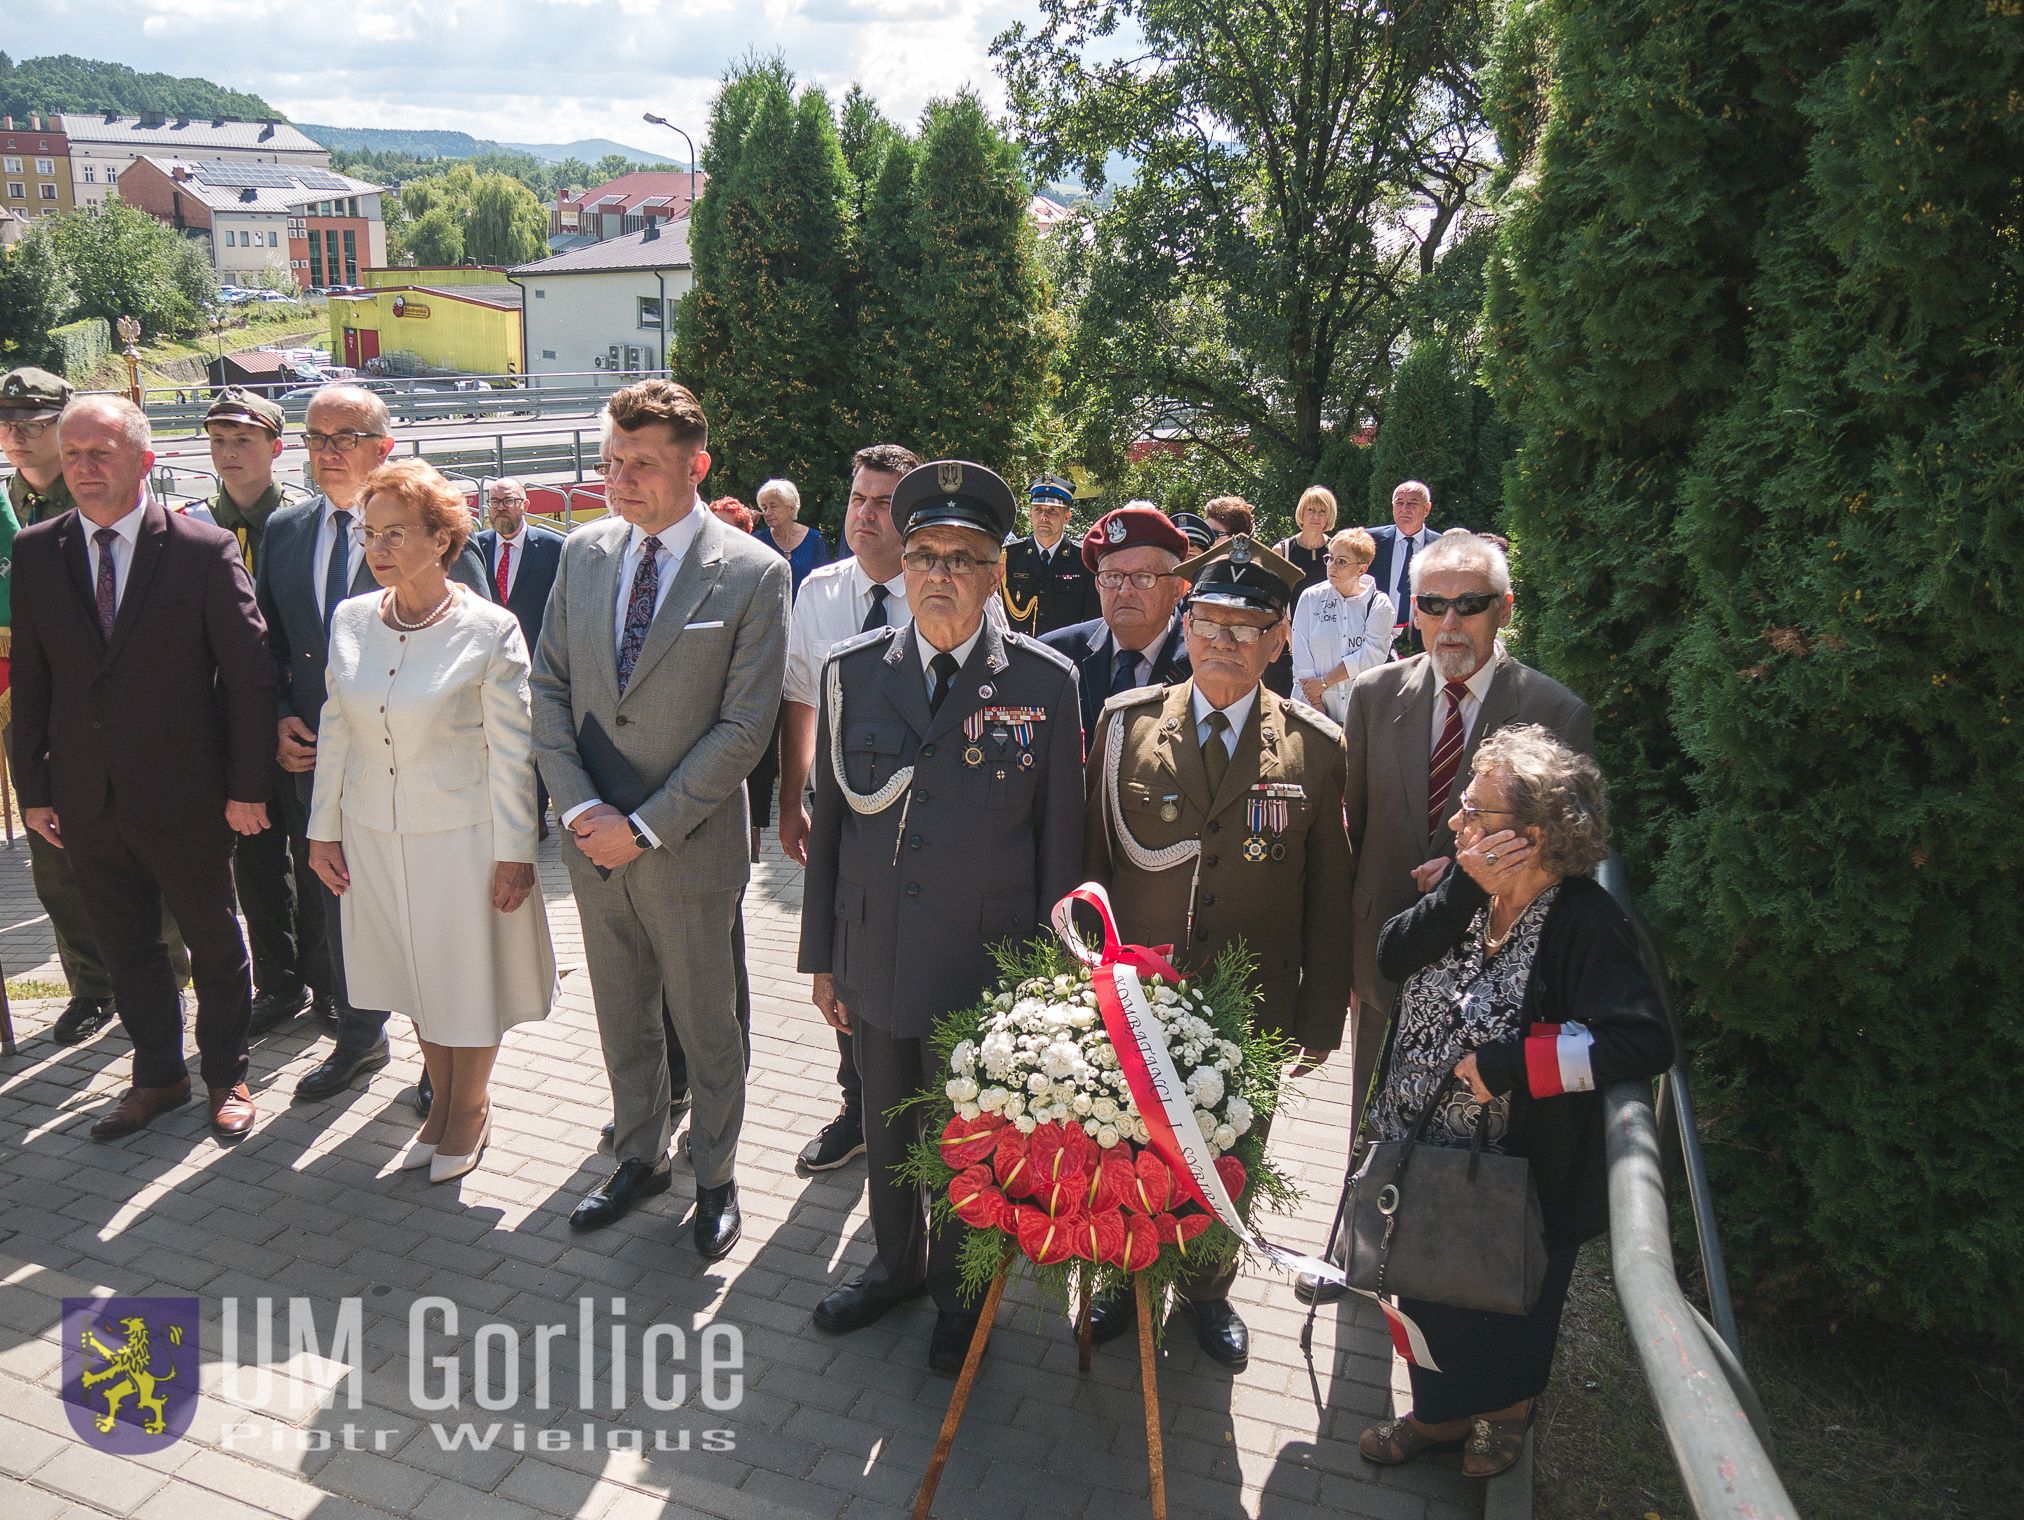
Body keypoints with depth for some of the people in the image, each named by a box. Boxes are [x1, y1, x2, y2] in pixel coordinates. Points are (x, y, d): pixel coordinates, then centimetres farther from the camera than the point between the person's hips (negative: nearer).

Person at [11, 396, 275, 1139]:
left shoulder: (206, 550, -10)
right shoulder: (35, 552, 2)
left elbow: (248, 673, -9)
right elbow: (29, 678, 6)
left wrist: (247, 786, -9)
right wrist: (33, 786, 4)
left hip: (183, 797, -4)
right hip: (84, 799, 4)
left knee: (214, 942, 12)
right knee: (125, 948, 16)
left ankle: (227, 1076, 31)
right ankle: (158, 1076, 35)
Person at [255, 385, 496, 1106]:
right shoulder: (283, 531, 6)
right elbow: (269, 643, 14)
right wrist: (278, 720, -1)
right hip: (316, 758, 5)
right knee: (338, 903, 19)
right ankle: (359, 1038, 40)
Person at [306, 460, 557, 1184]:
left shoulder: (489, 628, -14)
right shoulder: (350, 620, 0)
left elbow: (511, 750, -12)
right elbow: (335, 730, 8)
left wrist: (514, 853, -12)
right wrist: (324, 828, 9)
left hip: (463, 835, -4)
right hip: (373, 832, 4)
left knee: (469, 973, 10)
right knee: (414, 971, 18)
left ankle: (472, 1106, 33)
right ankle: (441, 1098, 38)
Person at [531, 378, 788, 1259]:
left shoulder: (753, 574, -12)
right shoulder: (583, 554, 3)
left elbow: (744, 726, -14)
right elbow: (549, 687, 5)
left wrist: (645, 827, -16)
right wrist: (579, 806, -8)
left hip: (688, 848, -4)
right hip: (593, 839, 5)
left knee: (705, 1025, 11)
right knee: (621, 1017, 19)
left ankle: (714, 1178, 31)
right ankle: (639, 1158, 40)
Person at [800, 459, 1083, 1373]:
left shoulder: (1045, 683, -8)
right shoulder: (851, 672, -1)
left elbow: (1059, 840, -4)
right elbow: (829, 821, 4)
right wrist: (821, 956, 6)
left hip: (989, 963, -2)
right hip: (876, 957, 3)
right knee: (886, 1126, 21)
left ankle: (959, 1290, 40)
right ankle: (896, 1264, 47)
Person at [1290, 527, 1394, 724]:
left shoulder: (1378, 604, 2)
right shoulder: (1310, 598, 5)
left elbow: (1373, 654, -9)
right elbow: (1301, 657, -1)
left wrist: (1324, 681, -11)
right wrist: (1316, 704, -9)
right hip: (1313, 703, 1)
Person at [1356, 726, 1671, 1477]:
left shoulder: (1585, 922, -26)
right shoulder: (1466, 888, -5)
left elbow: (1646, 1042, -34)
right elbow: (1394, 956, -14)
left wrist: (1507, 1064, -32)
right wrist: (1463, 888, -28)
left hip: (1518, 1179, -6)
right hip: (1427, 1148, 6)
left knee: (1502, 1303, 20)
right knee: (1428, 1288, 24)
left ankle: (1504, 1413, 50)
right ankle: (1442, 1411, 51)